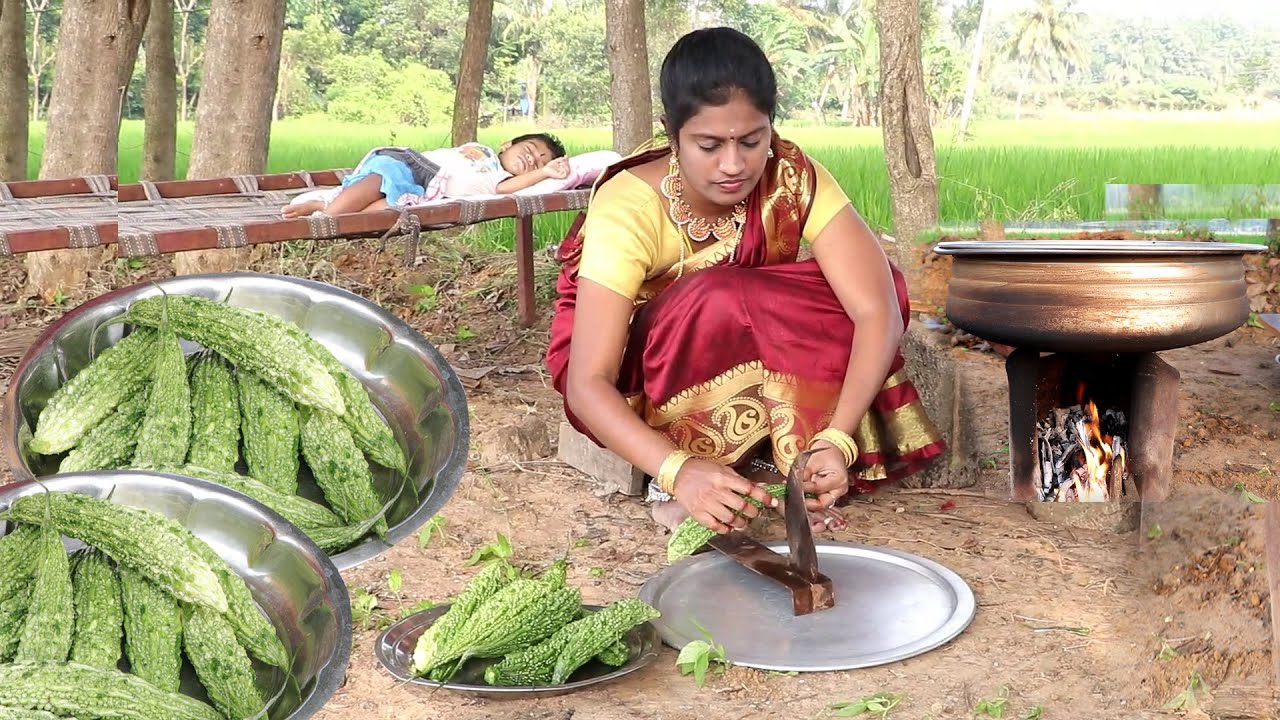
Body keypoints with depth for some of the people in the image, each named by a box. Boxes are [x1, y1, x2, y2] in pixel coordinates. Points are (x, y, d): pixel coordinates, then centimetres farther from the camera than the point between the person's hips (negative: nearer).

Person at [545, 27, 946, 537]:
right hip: (632, 379, -4)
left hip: (753, 359, 4)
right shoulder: (628, 209, -30)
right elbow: (586, 384, -35)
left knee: (866, 283, -19)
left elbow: (878, 308, -27)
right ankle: (679, 485, -20)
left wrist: (837, 439, -41)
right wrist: (679, 469, -51)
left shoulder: (792, 178, -21)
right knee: (720, 303, -35)